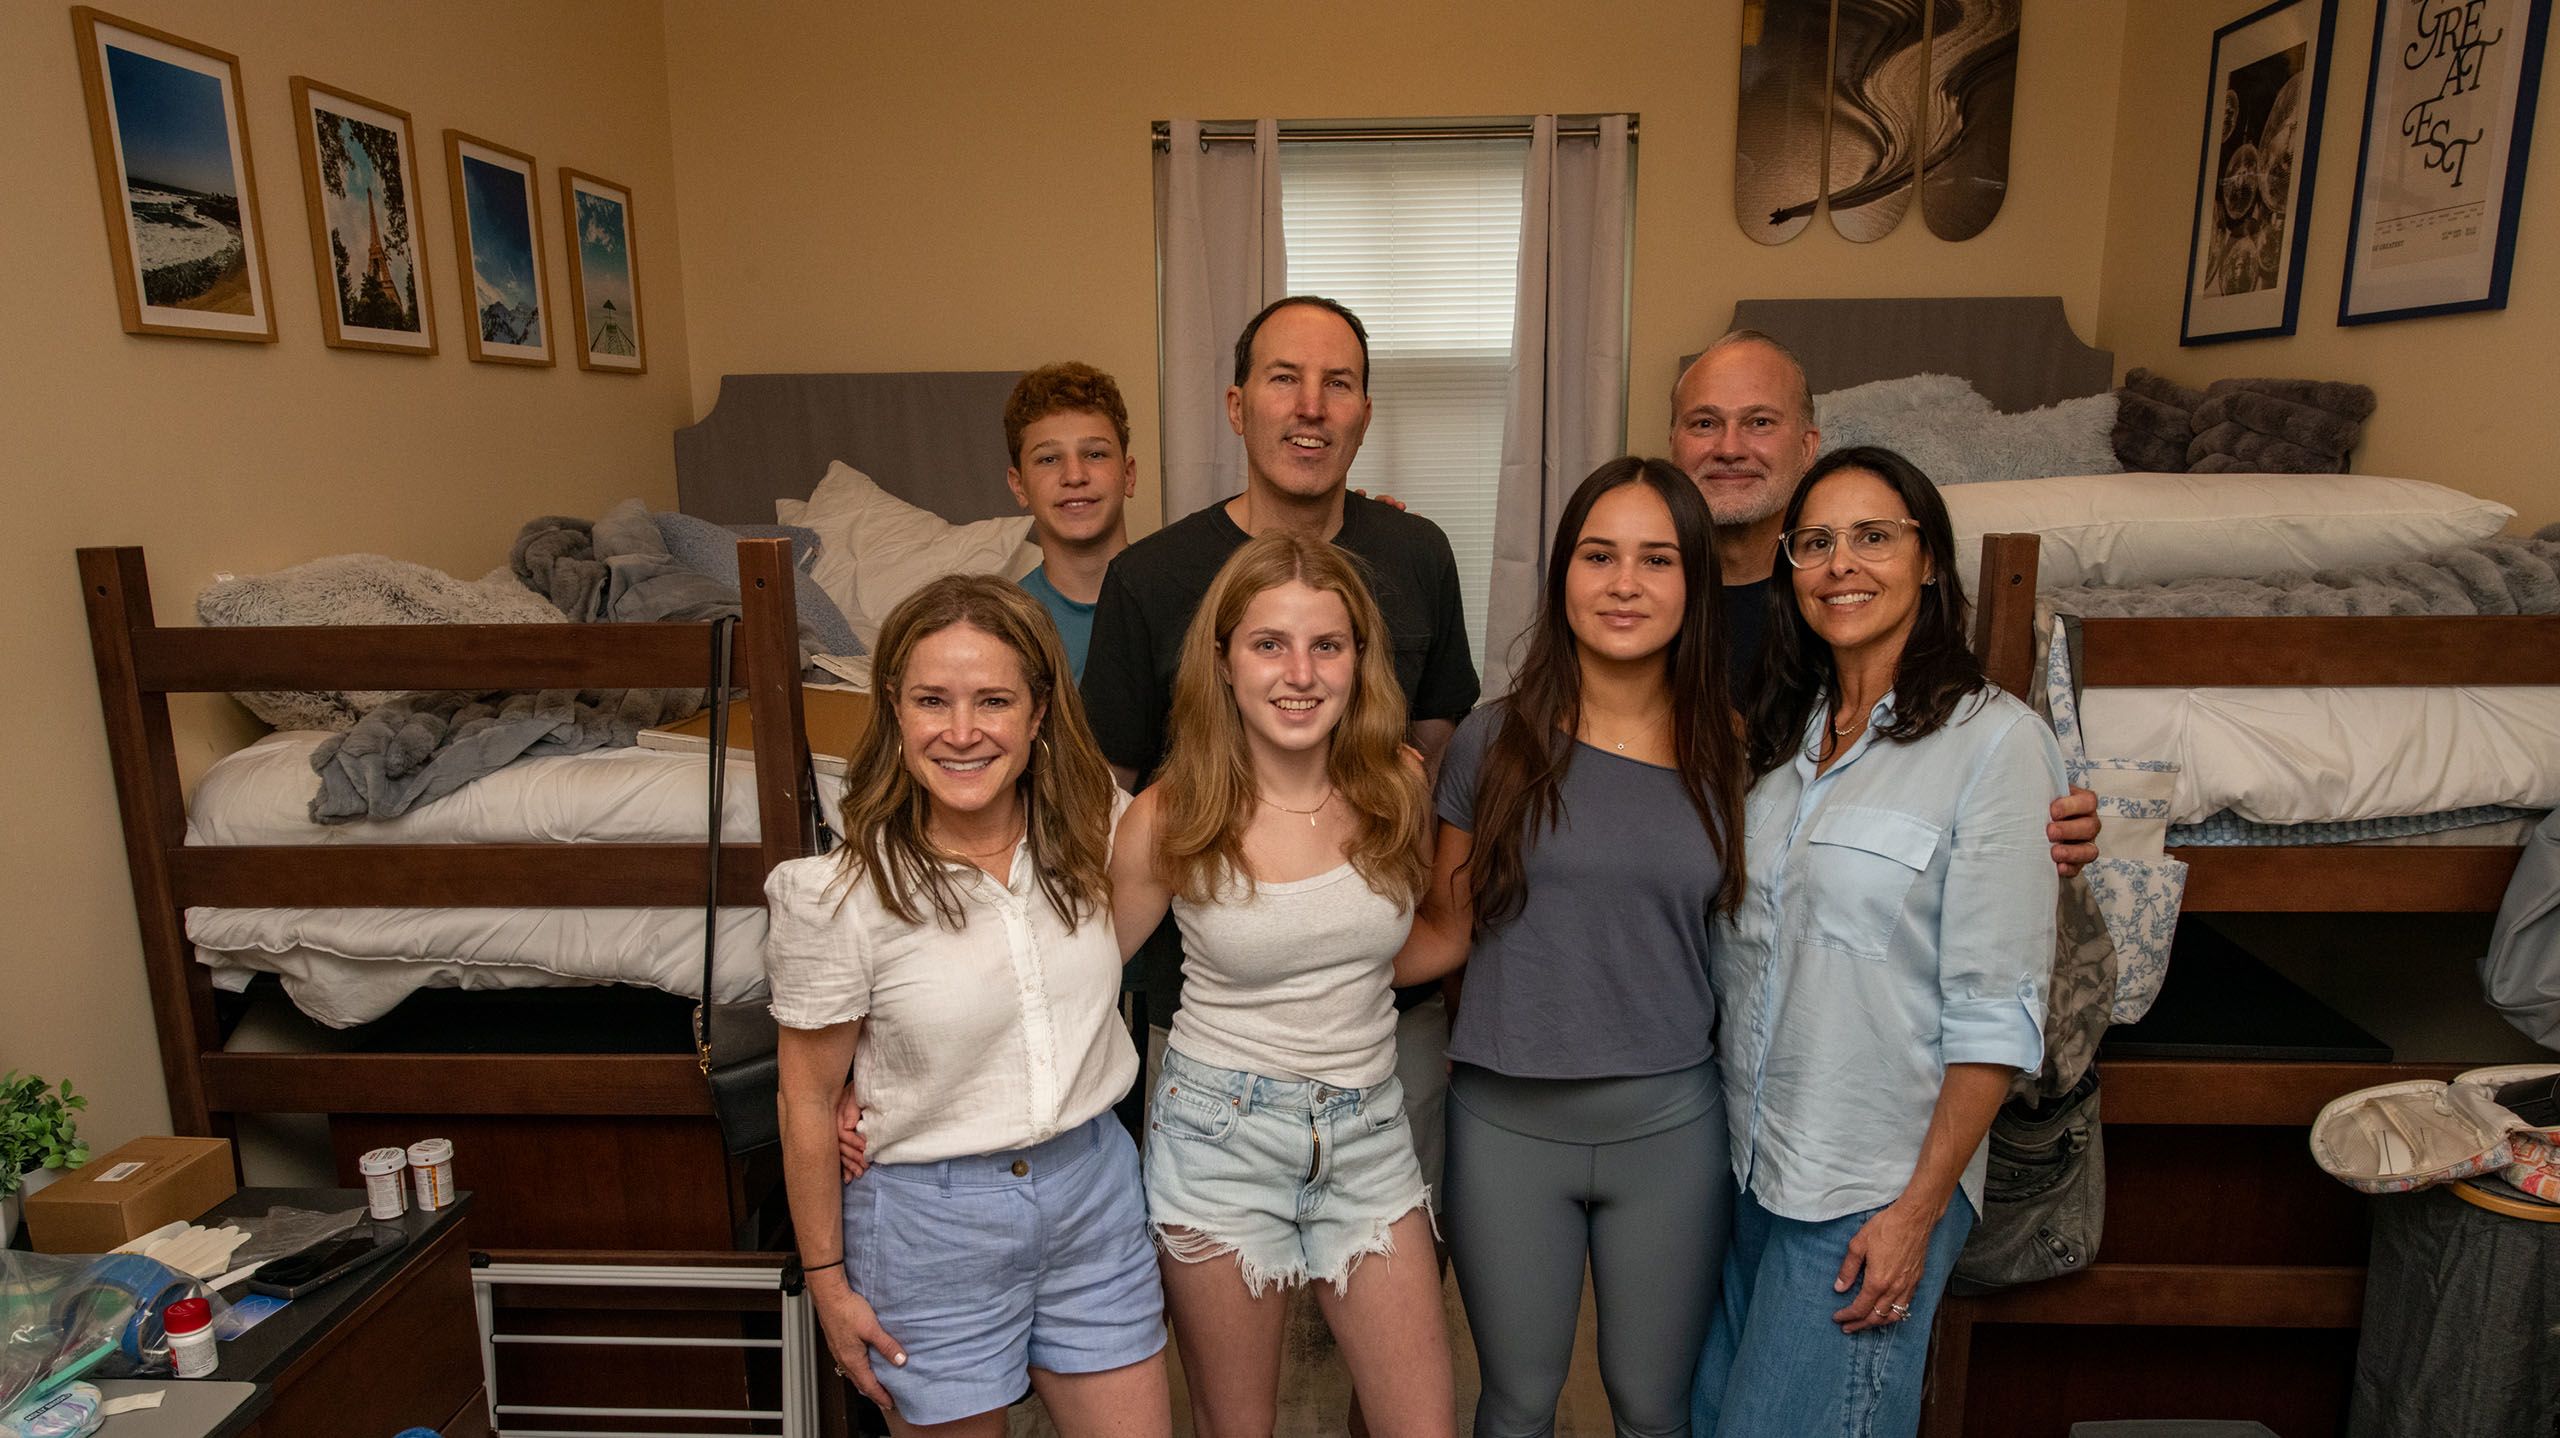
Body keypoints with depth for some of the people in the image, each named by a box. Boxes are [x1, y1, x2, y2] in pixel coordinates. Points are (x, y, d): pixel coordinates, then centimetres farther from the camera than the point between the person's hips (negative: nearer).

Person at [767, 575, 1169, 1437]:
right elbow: (809, 1101, -8)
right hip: (932, 1216, -3)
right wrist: (828, 1281, -1)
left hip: (1093, 1182, 4)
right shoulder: (839, 895, -18)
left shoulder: (1093, 834, -8)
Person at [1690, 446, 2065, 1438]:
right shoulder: (1782, 735, 8)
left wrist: (1919, 1209, -14)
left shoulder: (1994, 739, -11)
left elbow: (1995, 1012, -13)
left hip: (1872, 1190, -6)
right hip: (1745, 1167, 6)